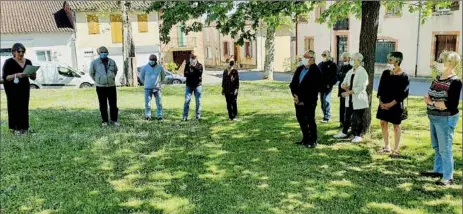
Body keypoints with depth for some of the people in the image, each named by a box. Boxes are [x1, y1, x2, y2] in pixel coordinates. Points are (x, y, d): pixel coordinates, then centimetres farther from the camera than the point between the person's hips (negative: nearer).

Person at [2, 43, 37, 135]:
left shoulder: (28, 62, 7)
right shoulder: (9, 62, -6)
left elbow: (33, 77, 8)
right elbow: (5, 77, -13)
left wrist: (32, 74, -14)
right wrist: (16, 75, -27)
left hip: (25, 88, 4)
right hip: (12, 89, -4)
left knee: (24, 107, 1)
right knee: (14, 107, -5)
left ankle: (24, 127, 9)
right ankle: (15, 128, 2)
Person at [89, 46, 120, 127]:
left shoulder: (112, 62, 5)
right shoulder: (94, 62, -2)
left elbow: (115, 71, 22)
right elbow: (91, 73, 11)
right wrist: (97, 80, 9)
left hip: (111, 86, 2)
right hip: (101, 87, -2)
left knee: (113, 104, 4)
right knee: (103, 105, 4)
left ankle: (114, 120, 14)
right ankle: (105, 120, 14)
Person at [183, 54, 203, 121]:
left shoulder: (199, 65, -2)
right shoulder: (187, 65, 3)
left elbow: (199, 73, -18)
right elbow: (185, 74, -7)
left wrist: (194, 67, -25)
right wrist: (194, 74, -17)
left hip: (198, 85, -1)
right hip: (189, 85, 1)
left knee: (198, 101, 3)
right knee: (187, 101, -3)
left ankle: (198, 116, 12)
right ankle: (185, 116, 2)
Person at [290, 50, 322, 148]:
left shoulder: (316, 71, -10)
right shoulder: (299, 69, 12)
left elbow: (313, 88, -15)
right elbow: (293, 83, 10)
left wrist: (302, 99, -14)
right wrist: (295, 95, -5)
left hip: (309, 102, -7)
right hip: (298, 100, 7)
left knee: (310, 121, 1)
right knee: (301, 119, 13)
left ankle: (313, 141, 15)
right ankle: (306, 138, 27)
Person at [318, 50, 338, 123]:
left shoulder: (333, 65, -3)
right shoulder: (320, 64, 14)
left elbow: (334, 76, -8)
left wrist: (330, 84, -16)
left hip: (328, 86, -6)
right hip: (321, 86, 6)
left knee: (326, 101, -9)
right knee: (322, 102, 10)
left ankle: (327, 117, -3)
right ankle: (326, 116, 21)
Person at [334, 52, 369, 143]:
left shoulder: (362, 72, -12)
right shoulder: (350, 72, 11)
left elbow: (361, 87, -20)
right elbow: (343, 84, 13)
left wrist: (348, 92, -20)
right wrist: (344, 86, -11)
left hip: (359, 100, -7)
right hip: (349, 99, 7)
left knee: (358, 118, -1)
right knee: (347, 116, 14)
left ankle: (358, 135, 11)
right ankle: (344, 132, 27)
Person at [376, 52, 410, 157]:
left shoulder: (403, 76, -11)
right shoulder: (386, 73, 5)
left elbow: (403, 93, -13)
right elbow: (380, 88, 7)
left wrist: (391, 104, -16)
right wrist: (381, 101, -5)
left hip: (396, 105, -6)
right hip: (384, 104, 6)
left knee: (396, 126, 4)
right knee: (383, 123, 10)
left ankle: (396, 150, 14)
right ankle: (387, 147, 25)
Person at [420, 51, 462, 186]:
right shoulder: (438, 78, 8)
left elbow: (452, 105, -23)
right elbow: (430, 94, 16)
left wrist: (432, 103, -15)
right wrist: (427, 98, -7)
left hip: (446, 119, -9)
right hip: (434, 118, 9)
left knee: (445, 149, -2)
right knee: (436, 147, 18)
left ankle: (448, 177, 7)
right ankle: (438, 170, 33)